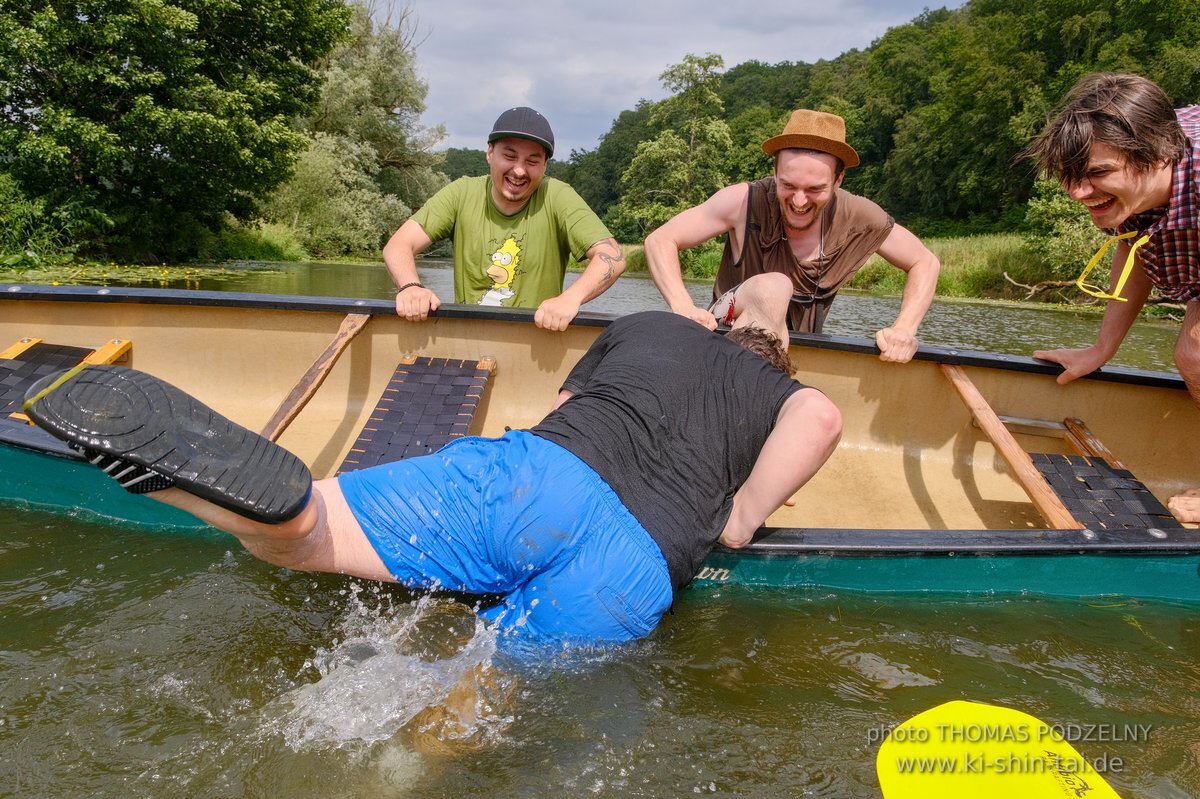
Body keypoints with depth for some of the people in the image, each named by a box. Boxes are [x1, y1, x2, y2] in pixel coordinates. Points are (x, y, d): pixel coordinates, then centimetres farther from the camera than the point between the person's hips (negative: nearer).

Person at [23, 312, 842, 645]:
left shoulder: (646, 323, 31)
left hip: (534, 474, 1)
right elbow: (821, 418, 2)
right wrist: (738, 519, 12)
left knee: (297, 533, -2)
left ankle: (202, 465, -34)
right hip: (634, 574, 0)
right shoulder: (780, 394, 27)